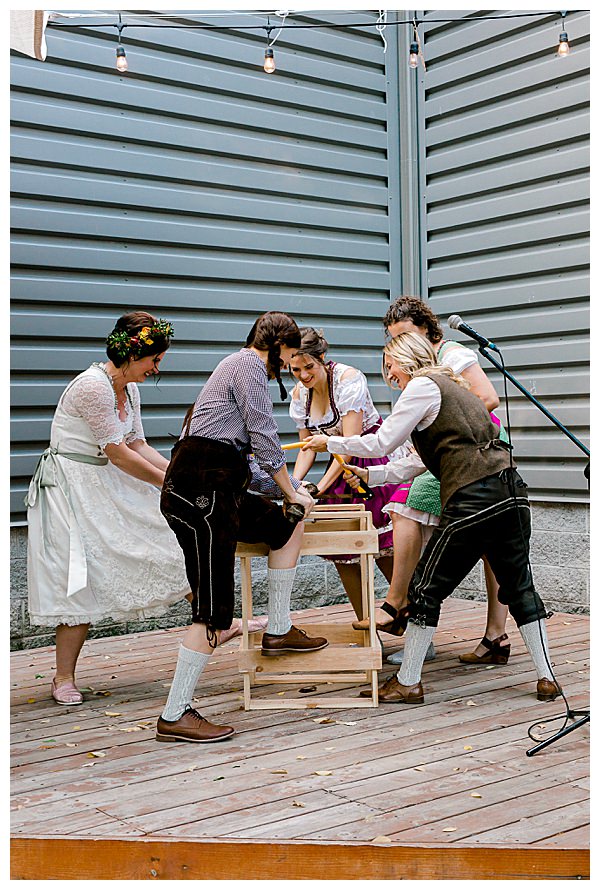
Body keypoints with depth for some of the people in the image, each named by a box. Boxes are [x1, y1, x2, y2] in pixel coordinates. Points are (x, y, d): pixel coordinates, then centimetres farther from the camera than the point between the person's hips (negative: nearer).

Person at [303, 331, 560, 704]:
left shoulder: (423, 386, -1)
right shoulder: (452, 386, 27)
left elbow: (382, 441, -2)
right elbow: (422, 461, 28)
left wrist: (329, 442, 10)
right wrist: (370, 475, 28)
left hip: (473, 500, -9)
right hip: (512, 492, 9)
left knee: (427, 587, 3)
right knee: (519, 587, 14)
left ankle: (408, 682, 11)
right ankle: (546, 677, 16)